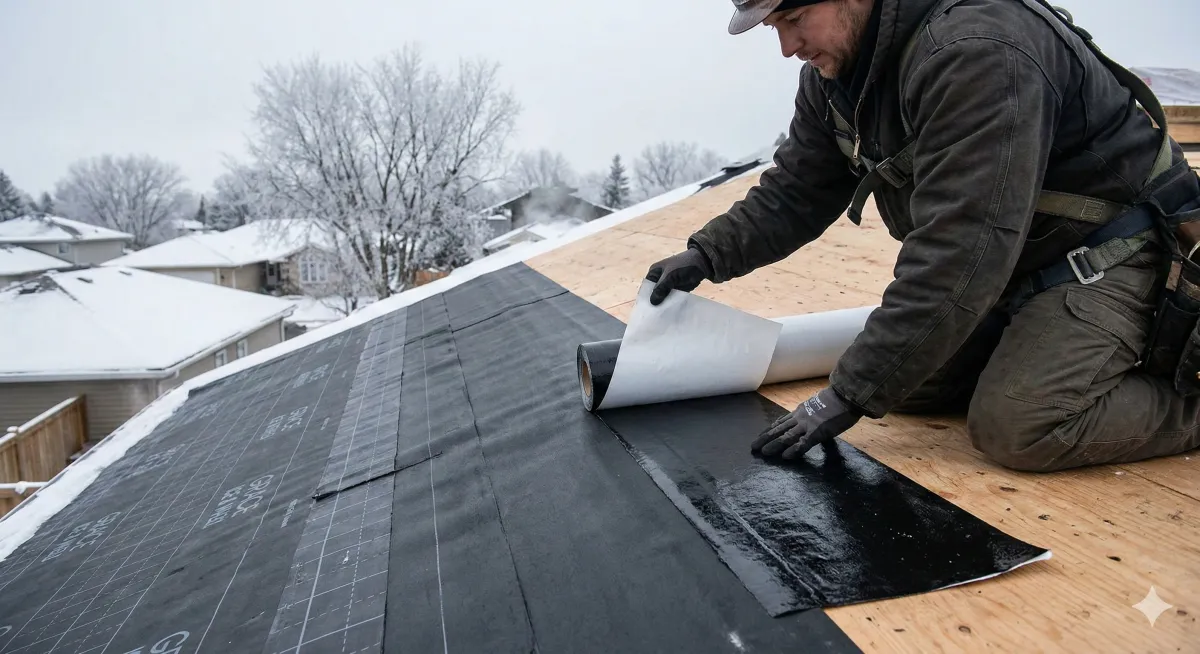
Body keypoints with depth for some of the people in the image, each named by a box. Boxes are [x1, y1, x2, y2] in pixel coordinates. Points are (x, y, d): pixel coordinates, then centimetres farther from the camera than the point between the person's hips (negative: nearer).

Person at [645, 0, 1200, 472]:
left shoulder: (977, 51, -31)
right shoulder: (833, 69, -4)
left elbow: (958, 254, -35)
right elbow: (795, 192, 5)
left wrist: (851, 394, -32)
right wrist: (707, 254, -10)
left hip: (1108, 252, -8)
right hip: (1012, 260, 8)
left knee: (1015, 426, -23)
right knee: (906, 382, 0)